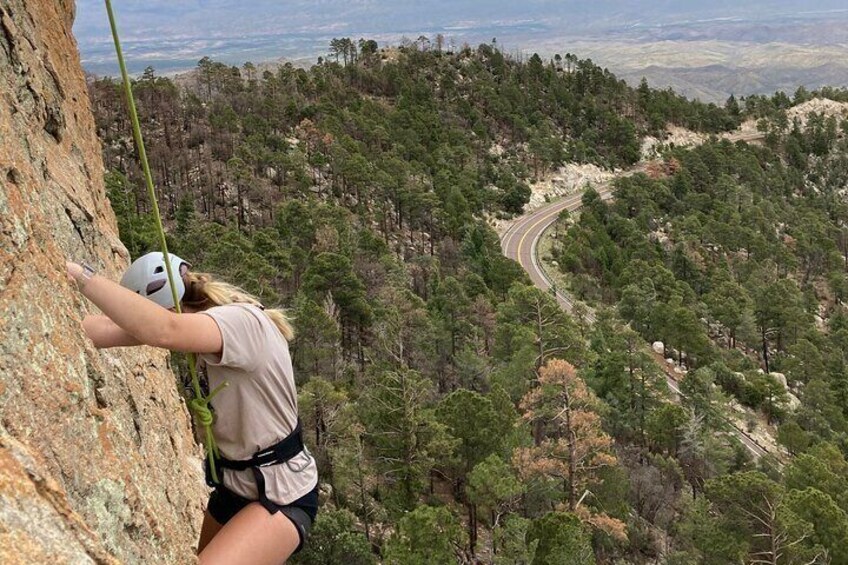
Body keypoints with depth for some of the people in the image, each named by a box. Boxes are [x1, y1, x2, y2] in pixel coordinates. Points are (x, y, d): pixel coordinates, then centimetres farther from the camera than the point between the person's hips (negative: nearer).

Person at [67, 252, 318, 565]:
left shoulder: (241, 321, -29)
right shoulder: (209, 314, -4)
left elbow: (162, 331, -47)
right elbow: (115, 328, -8)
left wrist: (80, 275, -41)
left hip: (283, 497, -9)